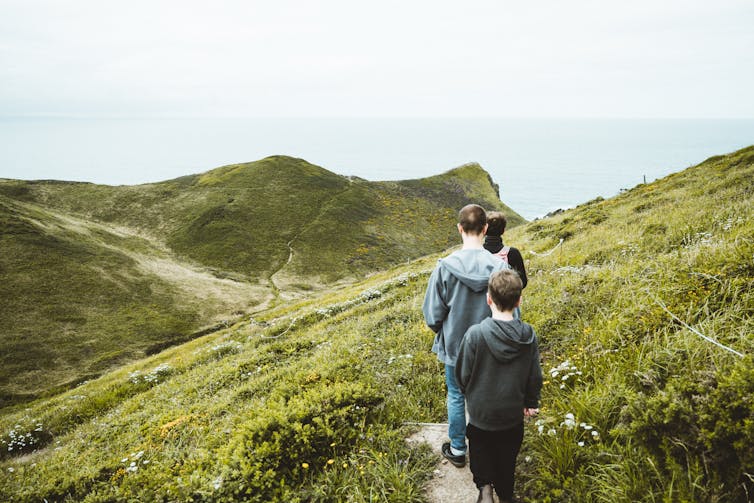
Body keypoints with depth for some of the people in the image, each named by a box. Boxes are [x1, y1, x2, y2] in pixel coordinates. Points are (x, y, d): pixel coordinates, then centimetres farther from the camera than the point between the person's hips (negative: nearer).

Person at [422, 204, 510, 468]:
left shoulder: (445, 266, -20)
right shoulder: (500, 267, -19)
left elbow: (432, 315, -13)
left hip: (455, 347, -1)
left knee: (456, 397, 19)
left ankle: (458, 449, 35)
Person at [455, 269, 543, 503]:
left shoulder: (475, 334, -26)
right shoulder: (528, 335, -16)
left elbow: (462, 374, -15)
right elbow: (535, 376, -4)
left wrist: (469, 393, 7)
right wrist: (531, 403, 14)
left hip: (480, 411, -2)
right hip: (513, 412, 3)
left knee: (479, 448, 24)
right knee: (506, 456, 24)